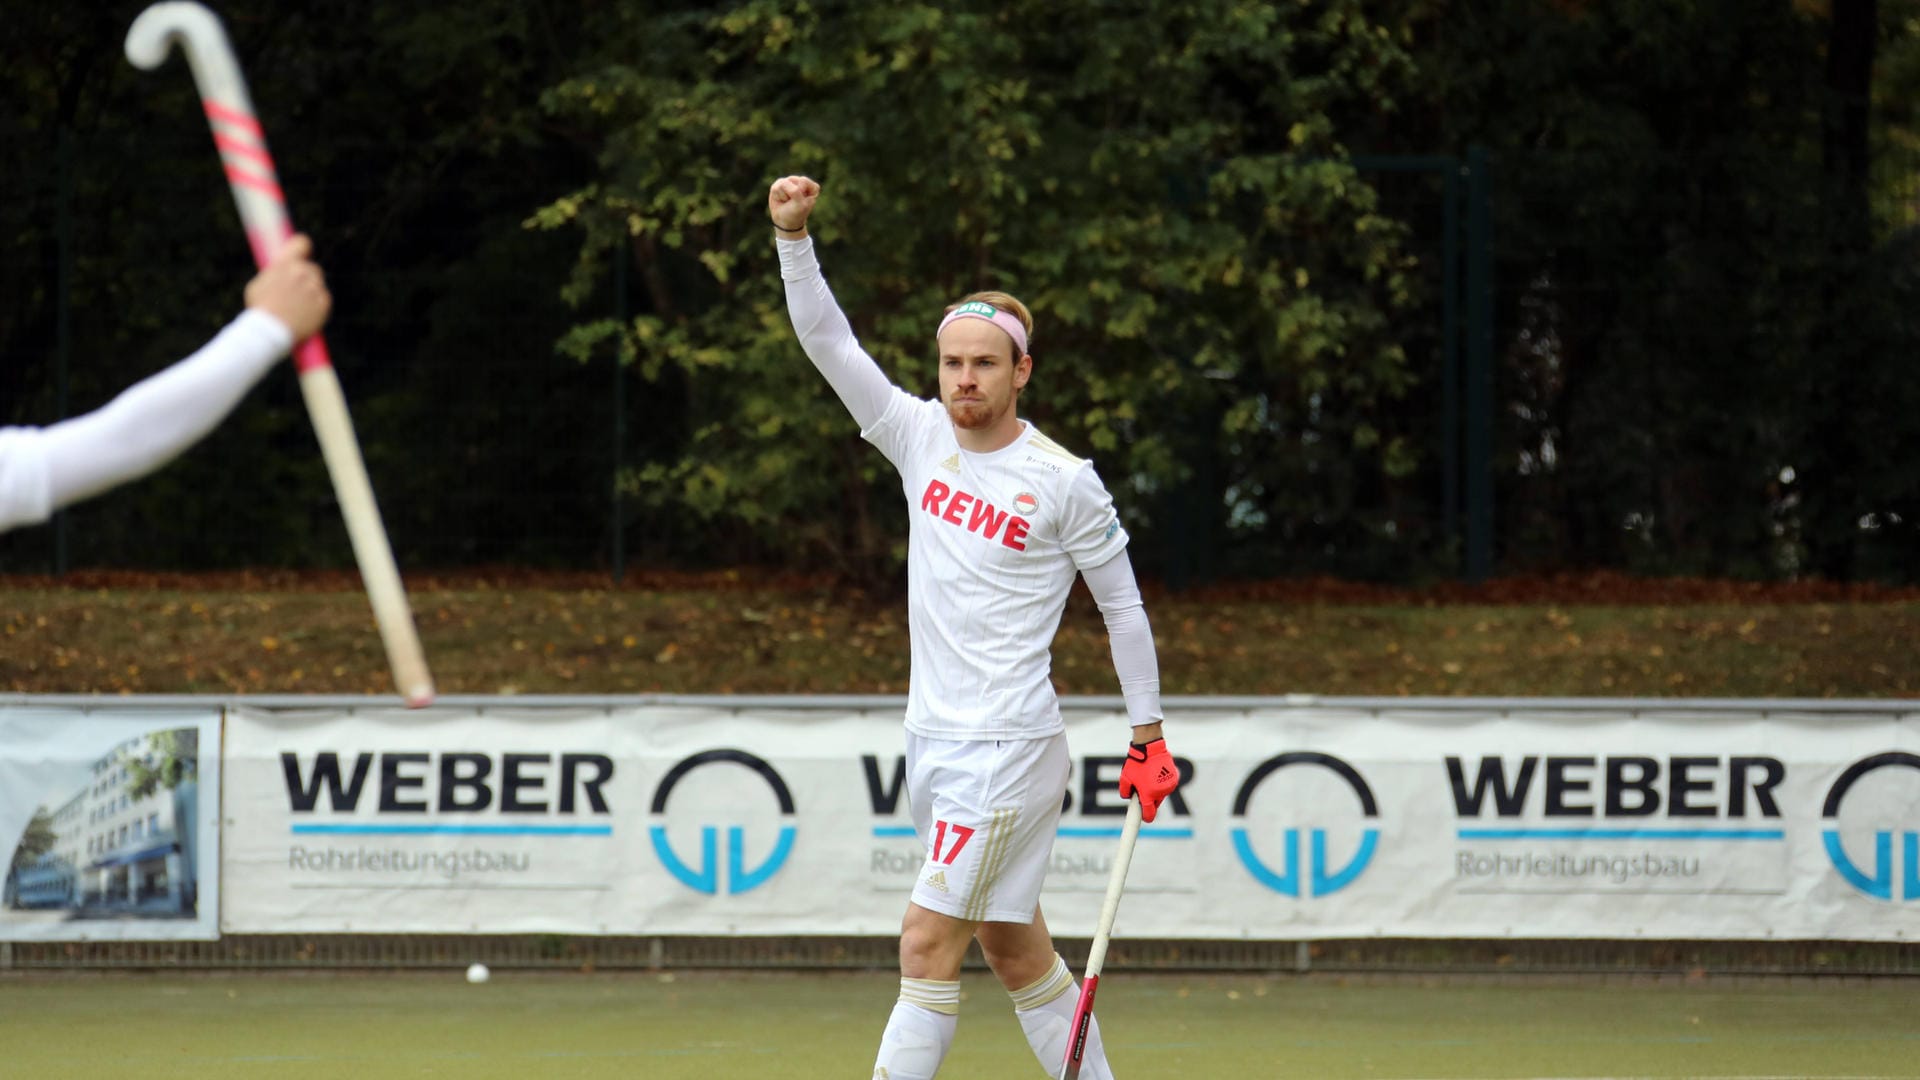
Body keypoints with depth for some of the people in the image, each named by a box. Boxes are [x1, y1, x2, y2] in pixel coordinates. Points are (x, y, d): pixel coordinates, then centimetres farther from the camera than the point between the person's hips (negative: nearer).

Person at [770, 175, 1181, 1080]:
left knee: (928, 945, -11)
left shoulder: (1064, 481, -8)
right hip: (935, 736, 6)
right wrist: (793, 234, -12)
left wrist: (1148, 733, 4)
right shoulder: (920, 437, 6)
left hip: (1008, 745, -6)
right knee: (1013, 947, 12)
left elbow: (1122, 603, 2)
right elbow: (828, 342, 1)